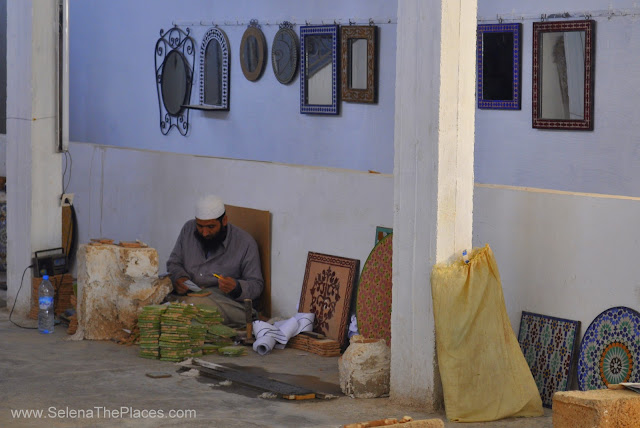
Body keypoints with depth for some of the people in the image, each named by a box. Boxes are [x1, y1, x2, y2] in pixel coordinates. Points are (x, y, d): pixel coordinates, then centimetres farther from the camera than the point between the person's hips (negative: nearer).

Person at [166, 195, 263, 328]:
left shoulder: (245, 242, -1)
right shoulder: (189, 229, 11)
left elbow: (257, 285, 1)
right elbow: (173, 263, 19)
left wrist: (236, 288, -21)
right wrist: (178, 278, -5)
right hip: (188, 294, 4)